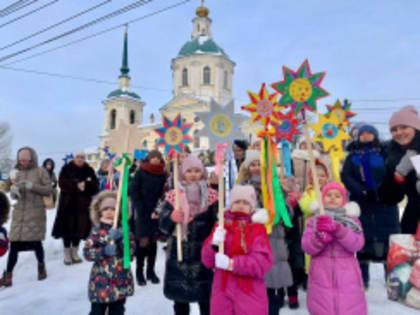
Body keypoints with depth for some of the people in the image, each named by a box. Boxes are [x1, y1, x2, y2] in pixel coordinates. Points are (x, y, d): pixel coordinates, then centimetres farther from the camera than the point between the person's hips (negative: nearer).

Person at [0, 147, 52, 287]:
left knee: (36, 241, -1)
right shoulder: (18, 173, 13)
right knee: (14, 244, -1)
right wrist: (13, 189, -9)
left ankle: (41, 266, 25)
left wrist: (33, 186, -19)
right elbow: (13, 195, 15)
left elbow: (49, 190, -5)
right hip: (19, 212, 4)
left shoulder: (41, 172, 0)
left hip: (36, 212, -4)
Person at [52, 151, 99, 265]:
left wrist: (86, 185, -17)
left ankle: (74, 253, 21)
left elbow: (95, 185, 0)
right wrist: (76, 185, -20)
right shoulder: (66, 169, 2)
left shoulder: (89, 170, 7)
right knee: (67, 228, 0)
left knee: (80, 228, 5)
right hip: (68, 203, -2)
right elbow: (62, 183, -11)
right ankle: (67, 254, 15)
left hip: (83, 205, 2)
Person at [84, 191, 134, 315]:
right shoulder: (97, 230, -5)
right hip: (101, 280, -1)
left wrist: (120, 239, -26)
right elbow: (87, 252, -7)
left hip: (120, 280, 1)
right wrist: (103, 251, -22)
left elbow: (131, 249, -10)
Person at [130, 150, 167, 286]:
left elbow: (164, 193, 4)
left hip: (156, 212, 2)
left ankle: (151, 271, 20)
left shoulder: (163, 174, 4)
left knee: (153, 241, 6)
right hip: (142, 212, -2)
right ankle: (139, 272, 12)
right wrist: (140, 208, -8)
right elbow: (133, 191, -2)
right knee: (143, 241, -4)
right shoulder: (141, 173, -2)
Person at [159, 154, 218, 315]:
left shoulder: (211, 196, 0)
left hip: (204, 252, -1)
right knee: (179, 297, 14)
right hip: (178, 253, 1)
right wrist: (171, 218, -20)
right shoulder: (173, 196, 1)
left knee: (206, 296, 5)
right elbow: (162, 225, -2)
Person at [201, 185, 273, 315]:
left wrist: (232, 264, -22)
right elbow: (207, 261, 2)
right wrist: (214, 245, -19)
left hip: (250, 295, -3)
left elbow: (263, 261, -15)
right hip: (222, 294, 3)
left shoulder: (257, 229, -4)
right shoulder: (221, 227, 6)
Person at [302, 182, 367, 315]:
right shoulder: (314, 220, 7)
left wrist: (337, 229, -24)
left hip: (347, 278, 0)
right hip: (321, 278, 0)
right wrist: (321, 237, -26)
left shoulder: (352, 220, 9)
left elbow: (356, 244, -9)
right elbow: (307, 247, -6)